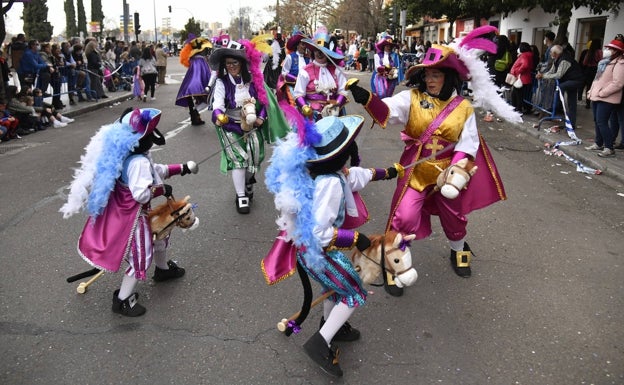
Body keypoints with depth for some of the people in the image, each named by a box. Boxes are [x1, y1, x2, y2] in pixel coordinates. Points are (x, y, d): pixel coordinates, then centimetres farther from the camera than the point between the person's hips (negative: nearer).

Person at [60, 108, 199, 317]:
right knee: (141, 256, 1)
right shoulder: (139, 162, -30)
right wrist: (162, 190, -19)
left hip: (124, 210, 11)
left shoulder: (130, 155, 2)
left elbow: (155, 170, 14)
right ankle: (123, 300, 13)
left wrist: (182, 168, 16)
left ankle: (163, 269, 52)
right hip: (132, 216, -11)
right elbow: (142, 194, -35)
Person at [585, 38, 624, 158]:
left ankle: (609, 148, -7)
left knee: (602, 122, -12)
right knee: (597, 121, 14)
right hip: (596, 97, 9)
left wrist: (602, 93, -21)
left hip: (606, 99, -9)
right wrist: (591, 91, 15)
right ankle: (598, 144, 25)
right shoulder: (605, 62, 18)